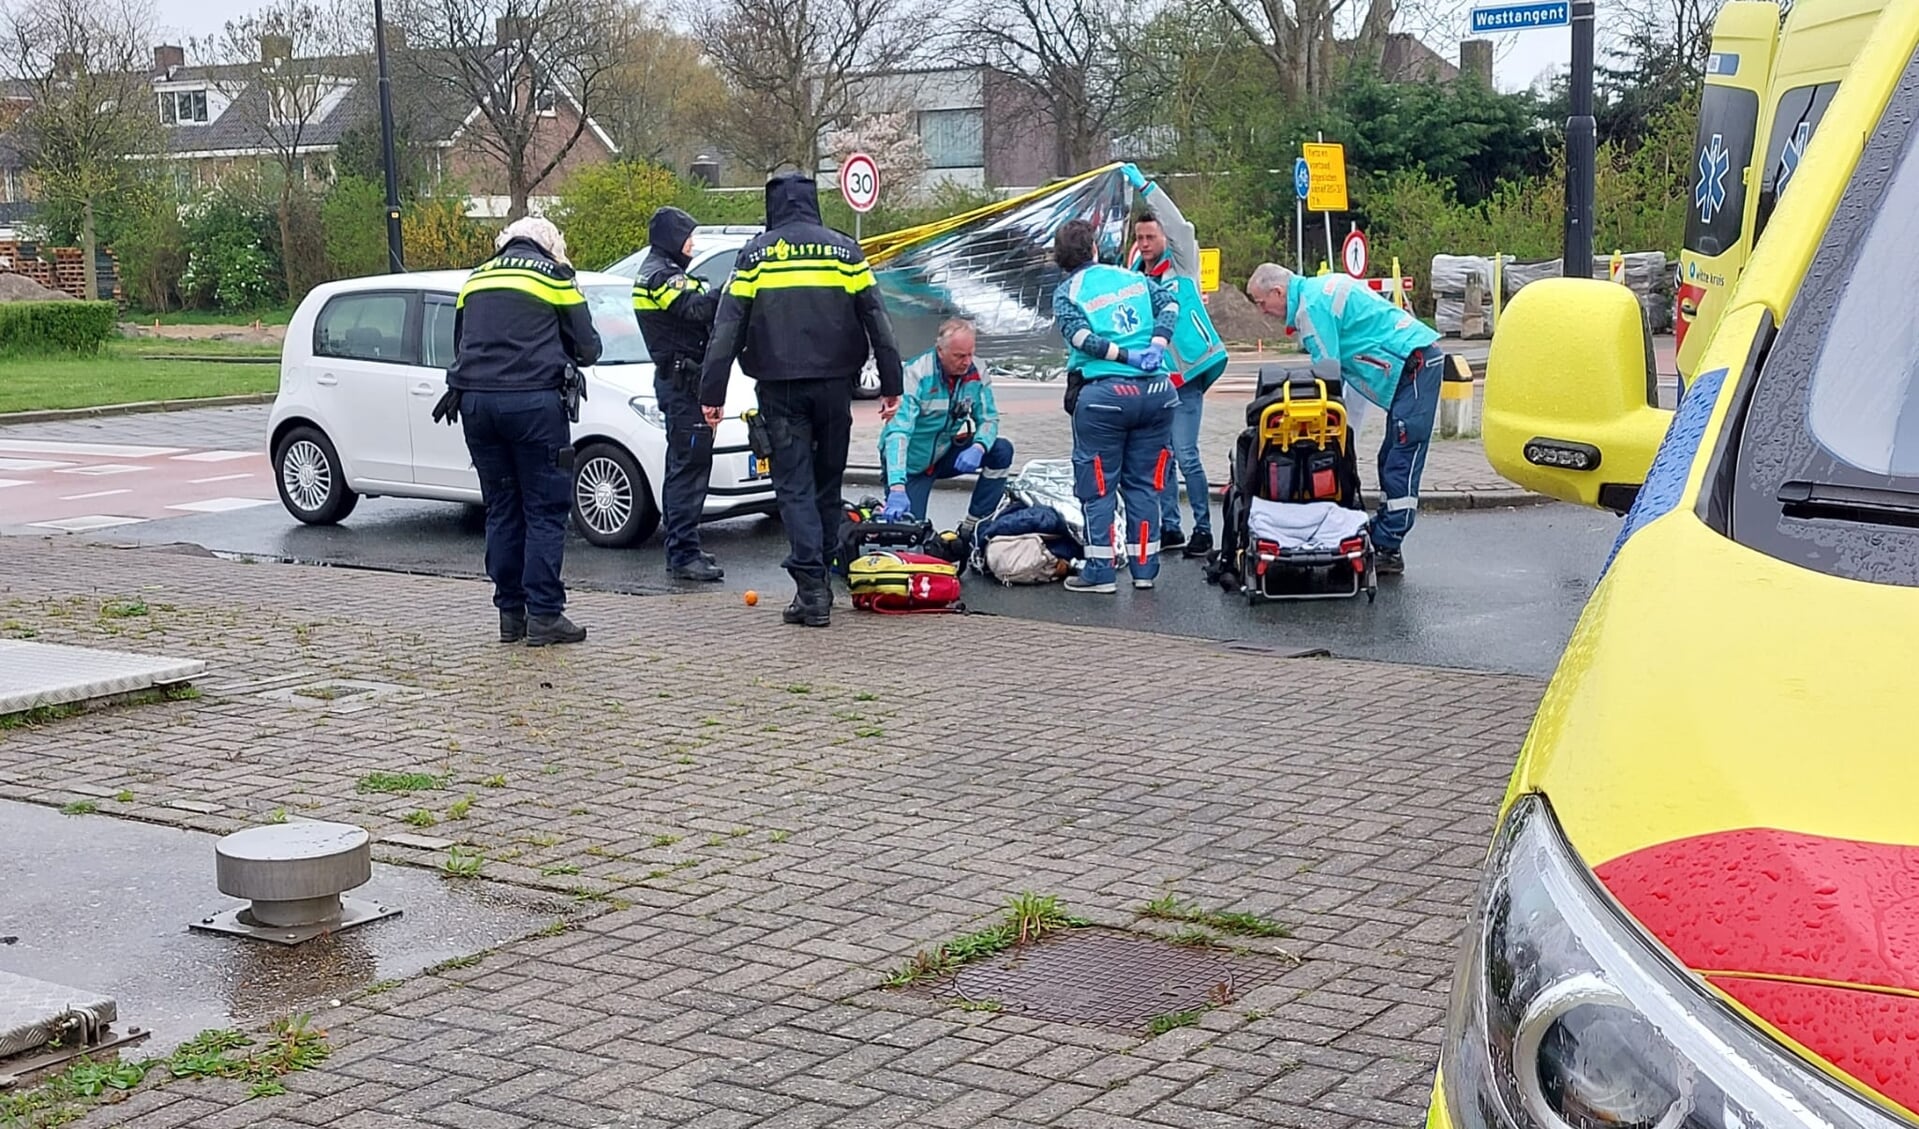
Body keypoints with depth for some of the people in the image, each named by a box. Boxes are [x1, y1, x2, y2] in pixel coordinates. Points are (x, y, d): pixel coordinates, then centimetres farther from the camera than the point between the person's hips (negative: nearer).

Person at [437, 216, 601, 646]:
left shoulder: (476, 279, 20)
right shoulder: (555, 276, 5)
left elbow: (461, 346, 23)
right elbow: (588, 348, 7)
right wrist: (560, 351, 26)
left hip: (476, 400, 5)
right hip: (533, 400, -5)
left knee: (501, 509, 11)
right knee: (545, 510, -1)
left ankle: (510, 613, 13)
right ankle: (544, 614, -4)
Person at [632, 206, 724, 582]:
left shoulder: (660, 273, 21)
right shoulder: (661, 275, -12)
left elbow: (695, 311, 14)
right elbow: (696, 308, -29)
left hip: (678, 379, 11)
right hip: (683, 381, -11)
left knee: (681, 466, 15)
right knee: (690, 466, -12)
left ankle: (680, 550, 21)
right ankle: (684, 555, -13)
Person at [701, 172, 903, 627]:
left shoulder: (753, 255, 3)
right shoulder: (845, 251, 6)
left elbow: (727, 328, -1)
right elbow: (877, 321, 5)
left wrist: (712, 392, 0)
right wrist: (890, 384, 8)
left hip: (780, 390, -2)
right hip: (834, 385, 2)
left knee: (794, 487, 0)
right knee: (828, 484, 13)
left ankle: (811, 588, -10)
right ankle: (822, 583, 18)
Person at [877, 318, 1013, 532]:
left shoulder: (975, 373, -11)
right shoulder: (916, 375, -26)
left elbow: (988, 419, -6)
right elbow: (898, 432, -35)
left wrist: (978, 448, -33)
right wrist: (897, 488, -48)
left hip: (946, 453, 5)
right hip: (912, 463, -5)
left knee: (1001, 451, -17)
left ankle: (972, 529, -9)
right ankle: (887, 512, 23)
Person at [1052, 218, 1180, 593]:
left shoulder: (1066, 292, 3)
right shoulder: (1133, 277, 14)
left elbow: (1078, 334, -13)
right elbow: (1169, 303, 3)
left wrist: (1125, 357, -12)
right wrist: (1156, 346, -6)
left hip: (1103, 394, -4)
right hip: (1154, 390, 4)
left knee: (1097, 486, 5)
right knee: (1143, 484, 12)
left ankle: (1100, 572, 4)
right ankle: (1144, 569, 14)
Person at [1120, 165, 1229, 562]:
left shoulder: (1181, 264, -2)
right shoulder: (1133, 274, 13)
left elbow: (1181, 227, -19)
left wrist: (1144, 186, -23)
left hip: (1186, 374, -6)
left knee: (1185, 455, -10)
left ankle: (1203, 529, -3)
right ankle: (1169, 527, 18)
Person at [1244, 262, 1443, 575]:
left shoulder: (1312, 305, -13)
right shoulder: (1320, 288, 18)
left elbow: (1327, 369, -13)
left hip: (1415, 365, -11)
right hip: (1418, 361, 11)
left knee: (1401, 463, -10)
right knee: (1392, 459, 10)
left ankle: (1387, 549, -11)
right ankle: (1382, 542, 12)